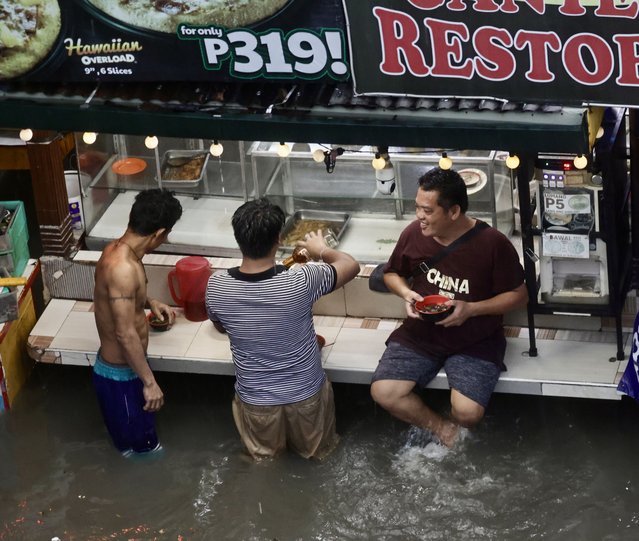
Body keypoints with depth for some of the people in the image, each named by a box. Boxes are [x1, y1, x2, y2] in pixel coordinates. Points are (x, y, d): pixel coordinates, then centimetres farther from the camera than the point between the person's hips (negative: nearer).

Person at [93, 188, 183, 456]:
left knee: (138, 438, 27)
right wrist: (149, 382, -24)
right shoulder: (123, 267, -32)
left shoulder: (118, 250, -2)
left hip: (123, 366, 10)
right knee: (138, 444, 10)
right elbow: (126, 334, -30)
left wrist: (148, 302, 9)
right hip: (120, 374, -10)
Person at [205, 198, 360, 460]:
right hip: (306, 393, -1)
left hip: (255, 399, 1)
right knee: (316, 453, 28)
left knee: (264, 458, 29)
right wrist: (322, 250, 13)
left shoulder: (216, 287, -21)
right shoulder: (299, 281, -28)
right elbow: (351, 265, -8)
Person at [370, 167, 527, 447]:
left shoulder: (492, 243, -16)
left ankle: (448, 428, 14)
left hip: (475, 342, -3)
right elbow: (392, 273, 13)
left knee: (468, 412, -24)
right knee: (383, 393, -18)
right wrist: (406, 294, -10)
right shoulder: (413, 233, -6)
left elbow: (518, 295, -6)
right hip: (420, 334, 3)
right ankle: (442, 428, 6)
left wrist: (472, 309, -20)